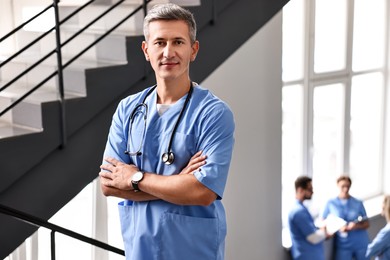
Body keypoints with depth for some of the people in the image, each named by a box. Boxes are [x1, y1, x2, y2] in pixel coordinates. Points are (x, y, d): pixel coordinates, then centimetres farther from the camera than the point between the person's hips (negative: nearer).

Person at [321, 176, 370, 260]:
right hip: (342, 245, -2)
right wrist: (339, 228, -15)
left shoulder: (358, 203, 1)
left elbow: (366, 224, 5)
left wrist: (357, 226, -17)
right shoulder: (330, 203, -1)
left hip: (361, 244, 2)